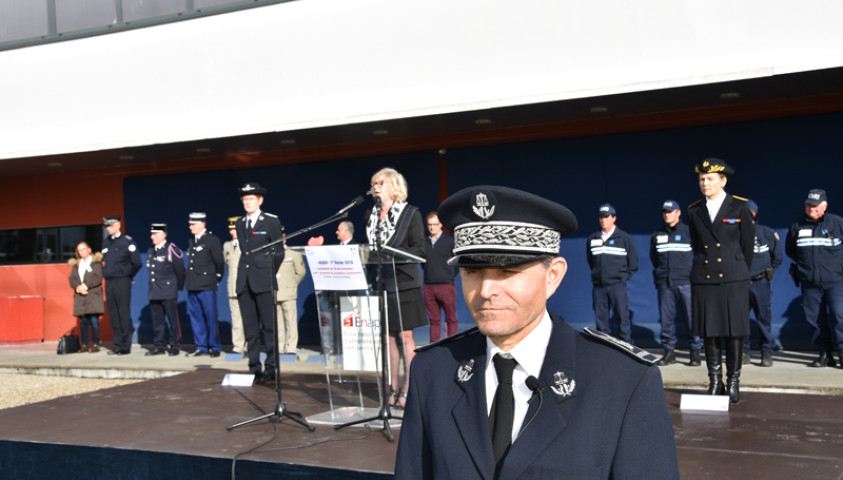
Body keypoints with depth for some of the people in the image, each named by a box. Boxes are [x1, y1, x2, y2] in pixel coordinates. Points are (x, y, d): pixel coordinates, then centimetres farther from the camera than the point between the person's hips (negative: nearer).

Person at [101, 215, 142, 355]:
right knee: (113, 316, 7)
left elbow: (137, 263, -4)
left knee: (124, 314, -5)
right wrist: (107, 273, 14)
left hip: (122, 282, -6)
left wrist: (128, 276, 5)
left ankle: (125, 346, -1)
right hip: (109, 282, 6)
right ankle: (118, 345, 12)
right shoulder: (105, 242, 13)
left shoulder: (127, 241, -6)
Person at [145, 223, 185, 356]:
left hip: (169, 292, -7)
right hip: (154, 292, 7)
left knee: (173, 320, -2)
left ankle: (175, 346, 5)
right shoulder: (150, 251, 14)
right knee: (157, 320, 8)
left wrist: (178, 287, 4)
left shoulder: (171, 250, -7)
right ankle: (159, 346, 16)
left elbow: (180, 270, -3)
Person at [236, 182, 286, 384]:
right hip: (244, 282, 5)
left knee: (269, 326, -4)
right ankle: (254, 368, 10)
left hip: (264, 282, -5)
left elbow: (279, 251, 2)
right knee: (250, 328, 5)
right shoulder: (240, 223, 16)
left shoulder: (271, 221, 1)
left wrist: (269, 274, 1)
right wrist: (244, 273, 10)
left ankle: (270, 368, 1)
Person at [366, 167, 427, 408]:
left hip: (403, 282, -5)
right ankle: (394, 388, 14)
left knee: (405, 336, -3)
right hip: (379, 282, 5)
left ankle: (408, 388, 2)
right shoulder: (371, 215, 13)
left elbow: (419, 250, -8)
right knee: (388, 336, 7)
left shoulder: (411, 214, -2)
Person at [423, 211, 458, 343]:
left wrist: (450, 276, -1)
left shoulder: (449, 240, 1)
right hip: (428, 286, 3)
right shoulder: (424, 242, 10)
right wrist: (429, 274, 9)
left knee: (451, 319, 1)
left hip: (446, 286, -3)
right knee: (434, 319, 7)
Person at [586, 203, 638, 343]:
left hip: (617, 285, -3)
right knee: (600, 319, 4)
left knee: (622, 318, -6)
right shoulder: (592, 239, 10)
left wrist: (623, 277, 3)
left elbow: (633, 263, 7)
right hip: (598, 286, 3)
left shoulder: (625, 238, 3)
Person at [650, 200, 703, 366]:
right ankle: (669, 351, 11)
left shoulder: (688, 232, 3)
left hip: (686, 282, -3)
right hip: (664, 284, 3)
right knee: (666, 318, 4)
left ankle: (695, 351, 4)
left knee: (692, 317, -4)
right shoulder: (657, 235, 13)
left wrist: (693, 272, 1)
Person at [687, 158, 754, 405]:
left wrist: (739, 273, 10)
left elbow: (748, 245, 6)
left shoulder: (740, 207, 1)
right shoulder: (694, 211, 8)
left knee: (734, 333, 0)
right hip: (703, 280, 3)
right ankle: (715, 383, 13)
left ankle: (733, 382, 11)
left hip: (733, 280, -2)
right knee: (708, 333, 3)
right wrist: (705, 268, 14)